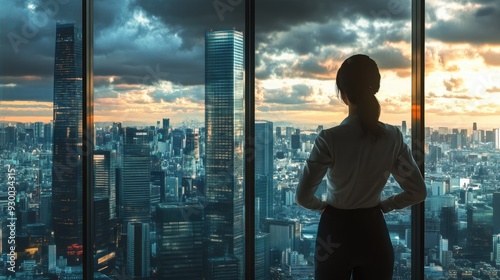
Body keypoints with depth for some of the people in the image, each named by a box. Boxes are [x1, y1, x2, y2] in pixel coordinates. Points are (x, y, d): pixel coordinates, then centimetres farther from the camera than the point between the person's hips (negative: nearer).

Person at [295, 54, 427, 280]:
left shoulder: (330, 139, -17)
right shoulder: (393, 137, -7)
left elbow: (303, 196, -14)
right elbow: (418, 192, -1)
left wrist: (323, 205, 5)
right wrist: (383, 205, 10)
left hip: (336, 232, -3)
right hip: (374, 232, 3)